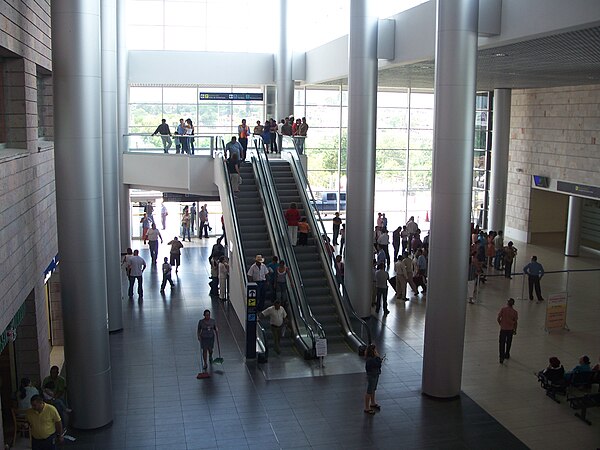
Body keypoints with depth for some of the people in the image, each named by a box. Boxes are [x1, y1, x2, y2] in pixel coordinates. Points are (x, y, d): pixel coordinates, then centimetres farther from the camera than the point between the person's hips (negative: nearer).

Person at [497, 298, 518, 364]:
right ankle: (507, 355, 35)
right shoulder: (515, 312, -7)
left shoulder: (503, 309, -10)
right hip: (510, 329, 2)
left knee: (502, 343, 3)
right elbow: (516, 322, -2)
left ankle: (502, 357, -5)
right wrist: (515, 330, 11)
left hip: (503, 329, -2)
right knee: (508, 343, 19)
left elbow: (498, 318, -9)